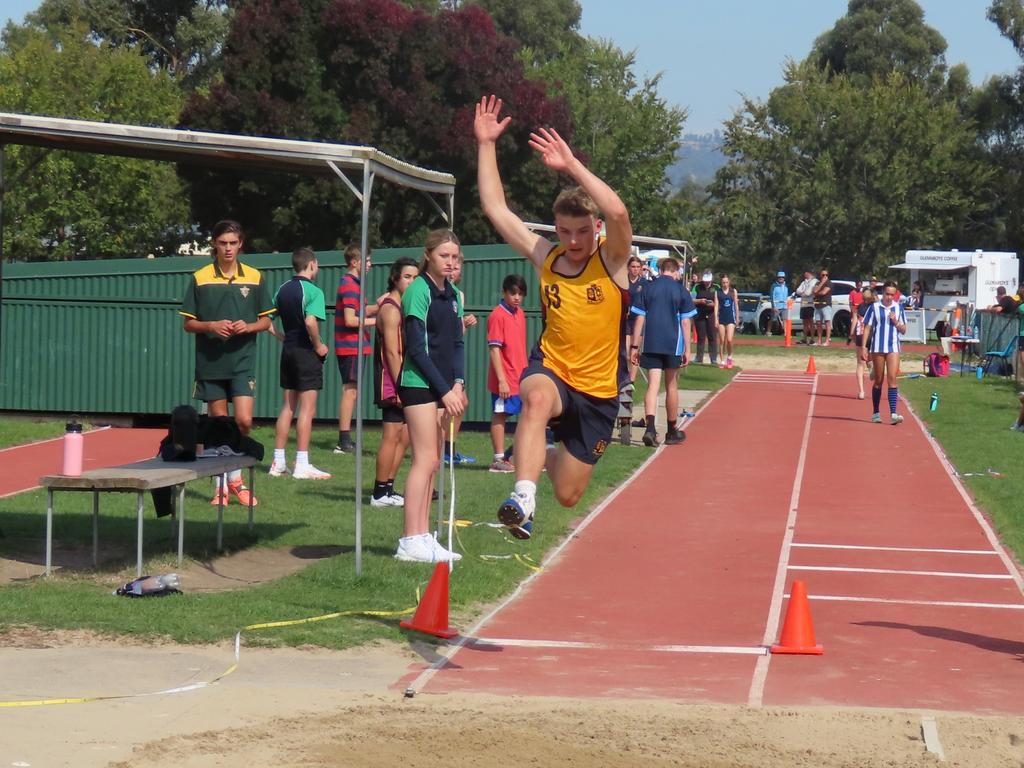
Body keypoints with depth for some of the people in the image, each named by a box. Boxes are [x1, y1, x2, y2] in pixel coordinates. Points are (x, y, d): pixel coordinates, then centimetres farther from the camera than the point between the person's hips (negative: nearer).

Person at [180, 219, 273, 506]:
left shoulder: (254, 278, 5)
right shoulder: (200, 279, 2)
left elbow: (265, 321, 9)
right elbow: (188, 323, 4)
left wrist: (249, 327, -11)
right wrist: (212, 326, -14)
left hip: (242, 362, 0)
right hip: (210, 362, 0)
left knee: (244, 421, -11)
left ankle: (235, 477, 9)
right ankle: (221, 485, 14)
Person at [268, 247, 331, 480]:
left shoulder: (282, 290, 9)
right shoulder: (313, 291, -13)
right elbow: (310, 321, -27)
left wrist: (281, 337, 14)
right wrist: (318, 346, -15)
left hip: (287, 350, 7)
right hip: (306, 352, -7)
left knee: (287, 407, 13)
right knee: (307, 409, -4)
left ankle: (278, 462, 13)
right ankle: (302, 465, -4)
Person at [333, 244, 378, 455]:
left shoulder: (352, 283, 17)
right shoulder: (350, 285, -15)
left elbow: (360, 312, 21)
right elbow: (350, 320, -22)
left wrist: (379, 307, 9)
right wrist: (375, 321, -13)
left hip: (354, 346, 10)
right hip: (350, 346, -10)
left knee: (352, 392, 14)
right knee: (350, 391, -8)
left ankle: (345, 441, 18)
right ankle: (344, 442, -7)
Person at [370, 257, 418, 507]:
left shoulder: (402, 307, 18)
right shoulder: (391, 309, -12)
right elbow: (391, 351, -18)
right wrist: (399, 387, -22)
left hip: (402, 382, 10)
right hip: (392, 383, -10)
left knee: (404, 437, 12)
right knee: (392, 436, -7)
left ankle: (388, 489, 18)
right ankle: (380, 493, -3)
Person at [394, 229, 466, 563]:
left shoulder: (452, 294, 13)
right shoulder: (418, 291, -10)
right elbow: (416, 347, -13)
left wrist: (458, 383, 0)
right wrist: (445, 391, -13)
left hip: (444, 387, 8)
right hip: (419, 384, -8)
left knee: (431, 463, 8)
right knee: (426, 460, -10)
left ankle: (423, 537, 12)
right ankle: (410, 542, -9)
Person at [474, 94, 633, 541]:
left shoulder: (611, 262, -8)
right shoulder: (544, 258, 0)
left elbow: (618, 213, -30)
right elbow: (496, 209, -1)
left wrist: (571, 166, -32)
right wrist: (486, 145, -6)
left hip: (598, 392, 0)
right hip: (551, 370, 0)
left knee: (567, 495, 8)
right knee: (537, 398, -40)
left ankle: (549, 456, 45)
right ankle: (523, 497, -48)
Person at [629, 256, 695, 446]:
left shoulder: (647, 289, 3)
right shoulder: (681, 291, 0)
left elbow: (640, 319, 2)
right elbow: (685, 322, -1)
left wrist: (635, 346, 5)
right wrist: (687, 349, 3)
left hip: (650, 345, 1)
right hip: (673, 345, -1)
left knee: (653, 384, -2)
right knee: (671, 386, 11)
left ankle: (650, 428, -22)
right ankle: (672, 432, 22)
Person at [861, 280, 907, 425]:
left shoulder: (899, 307, 7)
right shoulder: (874, 307, 1)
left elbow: (904, 330, 11)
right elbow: (867, 328, 2)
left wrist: (896, 322, -9)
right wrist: (864, 347, -5)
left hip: (893, 348, 1)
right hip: (877, 348, -1)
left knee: (892, 379, -10)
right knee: (878, 381, 6)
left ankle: (893, 413, -16)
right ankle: (875, 413, 17)